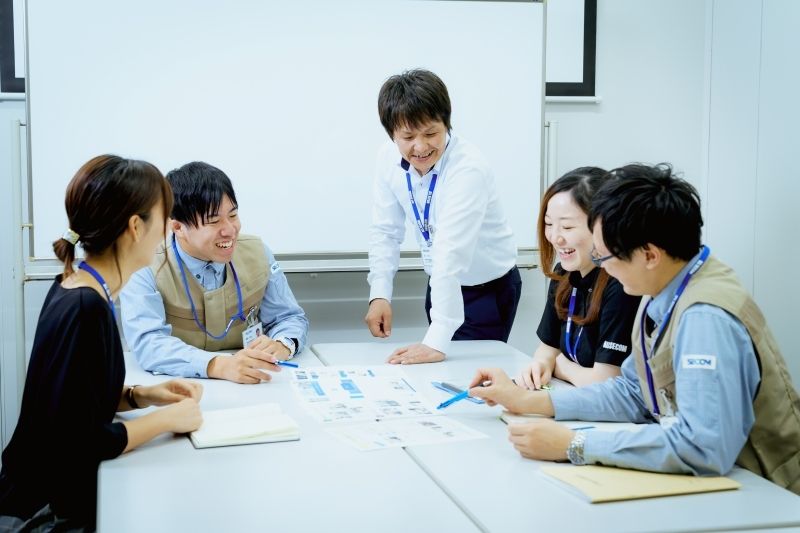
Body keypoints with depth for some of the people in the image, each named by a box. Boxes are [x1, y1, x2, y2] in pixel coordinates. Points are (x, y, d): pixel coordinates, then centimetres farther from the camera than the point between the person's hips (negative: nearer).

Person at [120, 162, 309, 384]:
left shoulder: (257, 253, 0)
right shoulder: (145, 268, -12)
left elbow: (291, 318, 6)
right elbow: (148, 343, -23)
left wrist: (281, 345, -18)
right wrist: (219, 365, -38)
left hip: (249, 388, 3)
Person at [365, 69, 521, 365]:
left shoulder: (468, 168, -32)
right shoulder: (389, 158, -13)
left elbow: (452, 252, -39)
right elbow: (386, 230, -2)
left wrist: (436, 341, -43)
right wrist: (379, 294, -14)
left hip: (488, 288, -5)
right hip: (442, 284, 5)